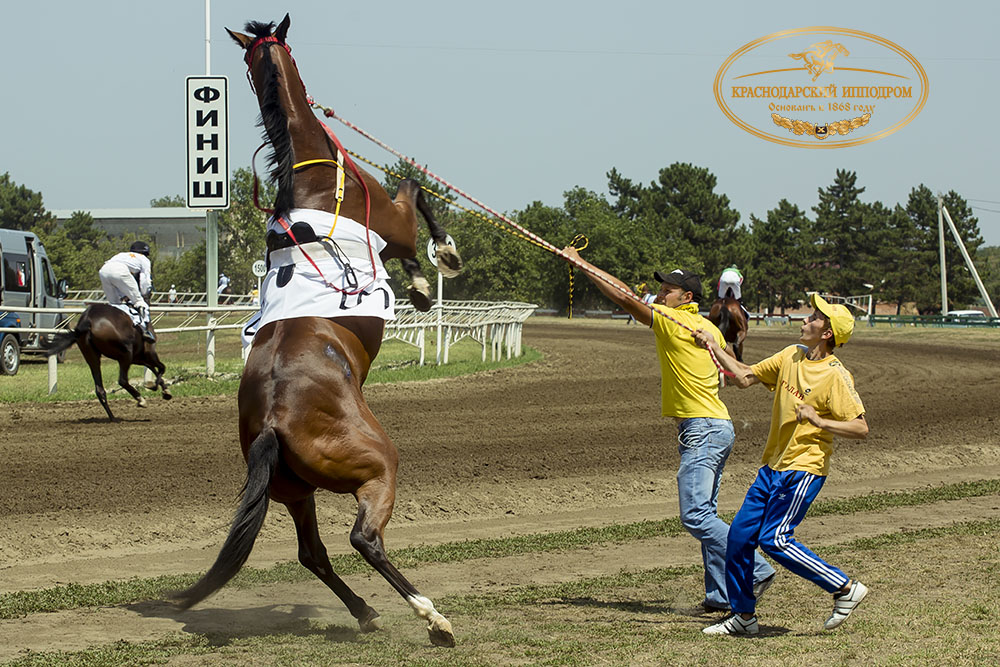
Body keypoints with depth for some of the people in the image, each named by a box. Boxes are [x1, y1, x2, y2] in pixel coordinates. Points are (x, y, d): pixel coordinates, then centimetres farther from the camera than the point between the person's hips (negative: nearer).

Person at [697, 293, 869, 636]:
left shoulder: (835, 376, -14)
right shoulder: (791, 356, 8)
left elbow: (861, 428, -17)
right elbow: (746, 377, 15)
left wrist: (817, 420, -27)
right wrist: (715, 349, 7)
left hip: (804, 469, -8)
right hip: (773, 466, 8)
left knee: (774, 540, -15)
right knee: (740, 535, 6)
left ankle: (846, 588, -3)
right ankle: (744, 615, 18)